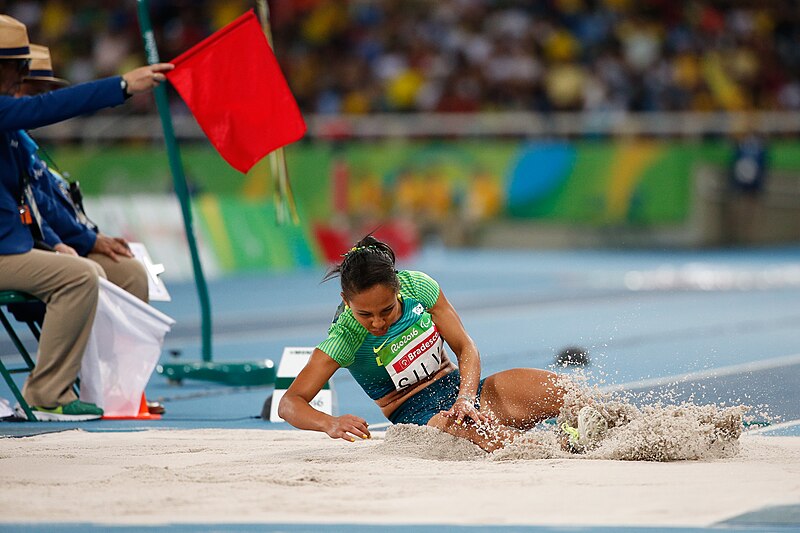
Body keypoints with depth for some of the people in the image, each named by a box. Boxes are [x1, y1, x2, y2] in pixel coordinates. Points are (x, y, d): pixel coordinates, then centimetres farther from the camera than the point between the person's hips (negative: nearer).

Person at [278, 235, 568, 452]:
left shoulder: (418, 286, -9)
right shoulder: (343, 338, -17)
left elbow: (465, 348, -4)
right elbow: (290, 402, -23)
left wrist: (466, 397, -24)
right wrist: (330, 424, -45)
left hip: (462, 388, 4)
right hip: (417, 415, -4)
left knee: (558, 390, -21)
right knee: (492, 439, -38)